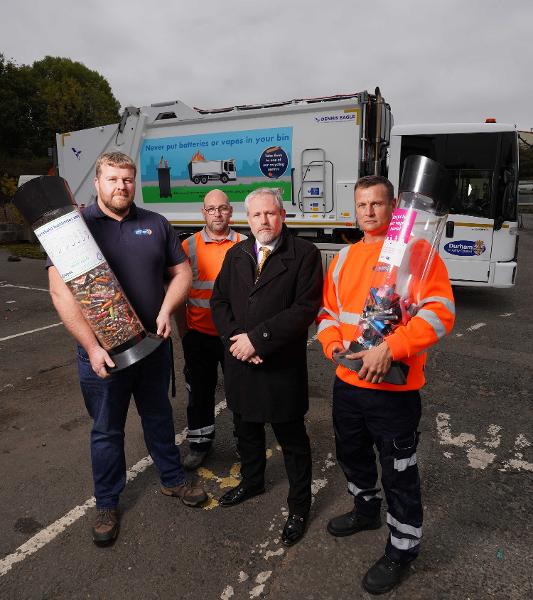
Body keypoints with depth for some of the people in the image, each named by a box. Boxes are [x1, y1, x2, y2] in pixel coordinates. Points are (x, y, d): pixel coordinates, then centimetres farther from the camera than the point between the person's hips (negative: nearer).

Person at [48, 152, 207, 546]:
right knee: (107, 430, 14)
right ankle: (107, 505, 35)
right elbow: (61, 291, -14)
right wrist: (92, 346, -21)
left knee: (159, 417, 20)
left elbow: (182, 272, 7)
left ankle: (173, 480, 42)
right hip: (102, 352, -3)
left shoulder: (155, 224, 4)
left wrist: (166, 310, -12)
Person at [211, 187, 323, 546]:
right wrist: (235, 339, -10)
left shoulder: (304, 254, -10)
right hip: (240, 363, 5)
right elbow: (219, 301, 7)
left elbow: (306, 309, -18)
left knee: (292, 439, 11)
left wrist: (257, 338, -20)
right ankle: (252, 482, 49)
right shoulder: (235, 255, 7)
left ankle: (299, 506, 32)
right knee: (246, 430, 23)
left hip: (282, 367, -5)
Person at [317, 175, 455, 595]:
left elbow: (440, 311, -19)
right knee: (352, 454, 25)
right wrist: (333, 343, -6)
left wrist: (389, 349, -27)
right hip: (347, 381, 7)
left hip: (394, 387, -6)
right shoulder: (345, 257, 9)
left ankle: (402, 550, 33)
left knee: (399, 473, 9)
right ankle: (366, 511, 52)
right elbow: (328, 310, 14)